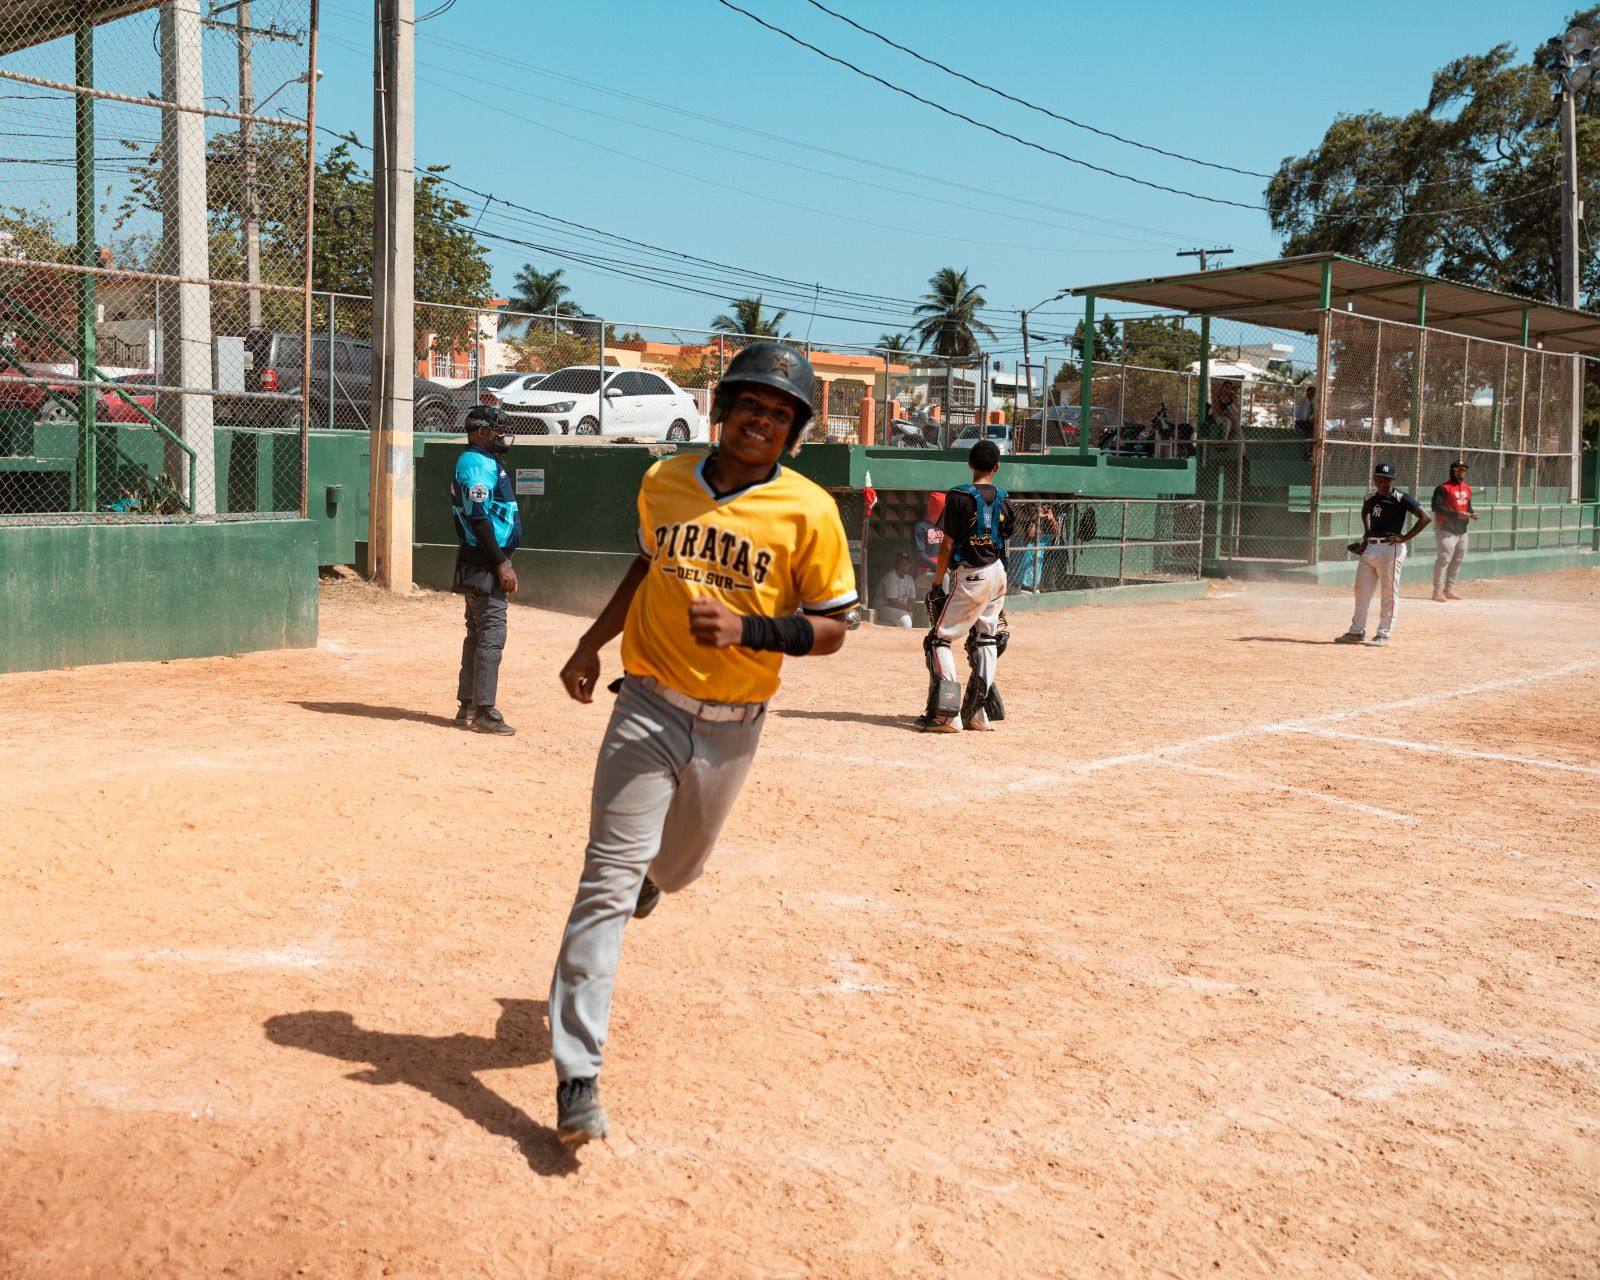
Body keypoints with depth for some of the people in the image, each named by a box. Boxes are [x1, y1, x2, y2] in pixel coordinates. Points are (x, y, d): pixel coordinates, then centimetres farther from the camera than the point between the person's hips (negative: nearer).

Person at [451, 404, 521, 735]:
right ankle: (483, 712, -7)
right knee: (491, 635, -9)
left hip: (481, 562, 11)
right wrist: (502, 564, -22)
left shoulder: (484, 462, 19)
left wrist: (502, 562, 19)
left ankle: (468, 707, 20)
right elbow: (478, 519, -21)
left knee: (478, 633, 14)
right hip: (485, 562, -11)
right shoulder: (477, 464, -14)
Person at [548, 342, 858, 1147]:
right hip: (648, 708, 0)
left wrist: (745, 628, -22)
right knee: (608, 882, -9)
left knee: (675, 866, 21)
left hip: (731, 726, 0)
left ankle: (641, 878, 61)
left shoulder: (808, 511, -8)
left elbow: (833, 628, -7)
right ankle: (578, 1074, -6)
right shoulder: (663, 484, 2)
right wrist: (591, 645, 16)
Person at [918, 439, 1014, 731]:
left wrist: (936, 584, -6)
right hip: (997, 574, 7)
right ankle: (979, 712, 16)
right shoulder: (1003, 501, 5)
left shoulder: (959, 497, -13)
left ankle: (947, 715, -12)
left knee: (938, 639, -4)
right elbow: (1003, 540, 11)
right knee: (986, 639, 15)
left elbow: (948, 545, -13)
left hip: (970, 576, -7)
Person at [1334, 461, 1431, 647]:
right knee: (1361, 591, 10)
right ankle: (1357, 631, 19)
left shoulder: (1401, 497, -9)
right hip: (1370, 548, 7)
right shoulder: (1371, 497, 10)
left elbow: (1426, 518, -14)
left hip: (1390, 549, -7)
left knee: (1389, 593, 0)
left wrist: (1405, 538, -16)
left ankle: (1383, 634, 6)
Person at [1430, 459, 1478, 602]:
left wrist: (1472, 514, 1)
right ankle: (1438, 590, -5)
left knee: (1457, 560, 13)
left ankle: (1449, 589, 22)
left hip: (1462, 530, 8)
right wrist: (1456, 514, -24)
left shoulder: (1467, 489, 15)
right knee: (1444, 559, -10)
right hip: (1446, 530, -8)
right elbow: (1436, 506, -19)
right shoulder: (1443, 488, -11)